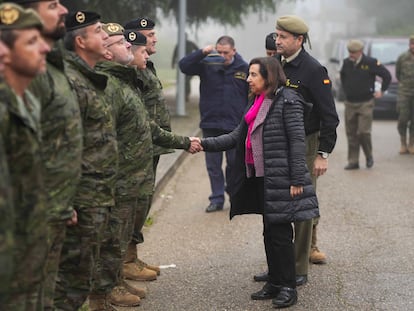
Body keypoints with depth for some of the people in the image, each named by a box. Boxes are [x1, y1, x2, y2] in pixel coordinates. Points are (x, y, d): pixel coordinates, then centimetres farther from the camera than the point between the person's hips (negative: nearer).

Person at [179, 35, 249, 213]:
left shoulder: (244, 69, -1)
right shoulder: (207, 65, 0)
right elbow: (183, 66, -9)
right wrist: (202, 53, -21)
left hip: (235, 126, -1)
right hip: (210, 125, 1)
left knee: (235, 163, 7)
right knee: (213, 164, 6)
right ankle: (217, 199, 14)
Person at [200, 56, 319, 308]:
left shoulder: (287, 100, -9)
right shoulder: (258, 103, 17)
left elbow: (297, 141, -14)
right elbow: (237, 137, 16)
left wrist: (297, 180, -17)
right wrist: (205, 144, 5)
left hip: (280, 179, -8)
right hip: (260, 177, 8)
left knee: (280, 233, -3)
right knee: (270, 232, 13)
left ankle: (288, 287, 7)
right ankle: (275, 283, 23)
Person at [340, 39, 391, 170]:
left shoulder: (371, 63, -10)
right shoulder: (346, 62, 3)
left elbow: (387, 75, -1)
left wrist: (381, 91, 2)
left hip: (365, 104, -4)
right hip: (350, 104, 4)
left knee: (363, 132, -11)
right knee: (351, 134, 5)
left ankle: (369, 157, 12)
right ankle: (353, 161, 12)